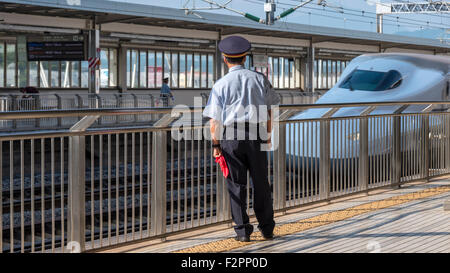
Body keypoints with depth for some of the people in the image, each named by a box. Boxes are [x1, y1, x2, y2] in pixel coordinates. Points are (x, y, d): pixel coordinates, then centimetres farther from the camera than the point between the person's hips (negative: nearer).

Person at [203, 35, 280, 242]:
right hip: (256, 134, 2)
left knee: (237, 185, 5)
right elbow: (270, 110, 9)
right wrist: (268, 134, 18)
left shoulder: (221, 84, -1)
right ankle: (267, 228, 18)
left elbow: (214, 119, -5)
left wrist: (215, 145, -2)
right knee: (261, 182, 11)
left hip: (231, 136, -2)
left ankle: (242, 230, 6)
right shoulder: (259, 79, 7)